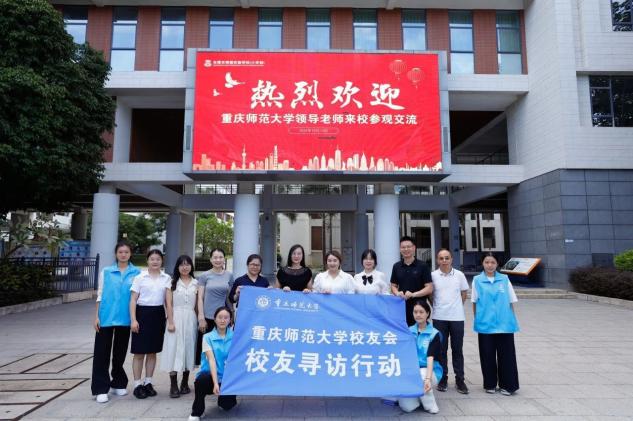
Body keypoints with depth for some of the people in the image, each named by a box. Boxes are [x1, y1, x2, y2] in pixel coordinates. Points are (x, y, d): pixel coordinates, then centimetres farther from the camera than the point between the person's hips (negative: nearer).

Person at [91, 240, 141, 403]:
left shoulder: (137, 272, 2)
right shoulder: (106, 271, 4)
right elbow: (100, 295, 5)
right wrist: (96, 316, -1)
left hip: (125, 318, 0)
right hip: (106, 317, 0)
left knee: (120, 352, 13)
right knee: (102, 353, 1)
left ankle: (118, 384, 28)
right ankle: (101, 389, 10)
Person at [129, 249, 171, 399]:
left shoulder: (166, 278, 4)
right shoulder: (140, 277, -1)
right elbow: (133, 300, -2)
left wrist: (170, 320, -3)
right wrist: (133, 320, -10)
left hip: (158, 314, 3)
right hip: (142, 313, -2)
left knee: (153, 351, 11)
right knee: (139, 351, 3)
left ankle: (148, 382, 24)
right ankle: (137, 384, 14)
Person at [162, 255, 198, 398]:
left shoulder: (195, 283, 7)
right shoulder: (172, 282, 3)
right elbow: (169, 303, -2)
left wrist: (199, 320, 3)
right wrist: (171, 322, -10)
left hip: (190, 319, 2)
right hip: (176, 317, -2)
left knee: (188, 348, 8)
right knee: (174, 349, -3)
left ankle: (185, 383, 21)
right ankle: (173, 386, 2)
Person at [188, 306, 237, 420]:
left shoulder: (234, 336, 0)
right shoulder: (208, 337, -5)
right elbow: (211, 360, -16)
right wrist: (215, 383, -26)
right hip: (210, 375, -1)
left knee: (227, 405, -19)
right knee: (202, 380, -34)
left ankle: (223, 397, 22)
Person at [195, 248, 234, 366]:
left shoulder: (229, 275, 6)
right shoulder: (204, 276, 1)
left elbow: (230, 297, 11)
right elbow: (200, 298, -2)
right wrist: (201, 318, -8)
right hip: (207, 317, -1)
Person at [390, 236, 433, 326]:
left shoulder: (422, 266, -2)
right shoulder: (396, 266, 9)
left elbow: (429, 288, -5)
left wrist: (413, 294, -18)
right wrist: (397, 293, -7)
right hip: (402, 308, 3)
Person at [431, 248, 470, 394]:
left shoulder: (459, 275, 0)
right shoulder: (433, 275, -3)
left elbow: (464, 293, 11)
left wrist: (455, 306, 9)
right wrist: (438, 306, 5)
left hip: (457, 317, 0)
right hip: (439, 318, 0)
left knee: (457, 349, 8)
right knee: (441, 349, 8)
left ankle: (459, 379, 19)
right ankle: (443, 378, 20)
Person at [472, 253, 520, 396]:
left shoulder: (504, 279, 3)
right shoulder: (477, 280, 1)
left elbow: (511, 301, 8)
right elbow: (474, 302, 5)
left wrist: (512, 319, 6)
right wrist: (477, 319, 3)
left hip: (504, 324, 0)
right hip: (485, 324, 0)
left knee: (506, 355, 5)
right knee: (487, 355, 9)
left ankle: (507, 385, 19)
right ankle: (490, 384, 23)